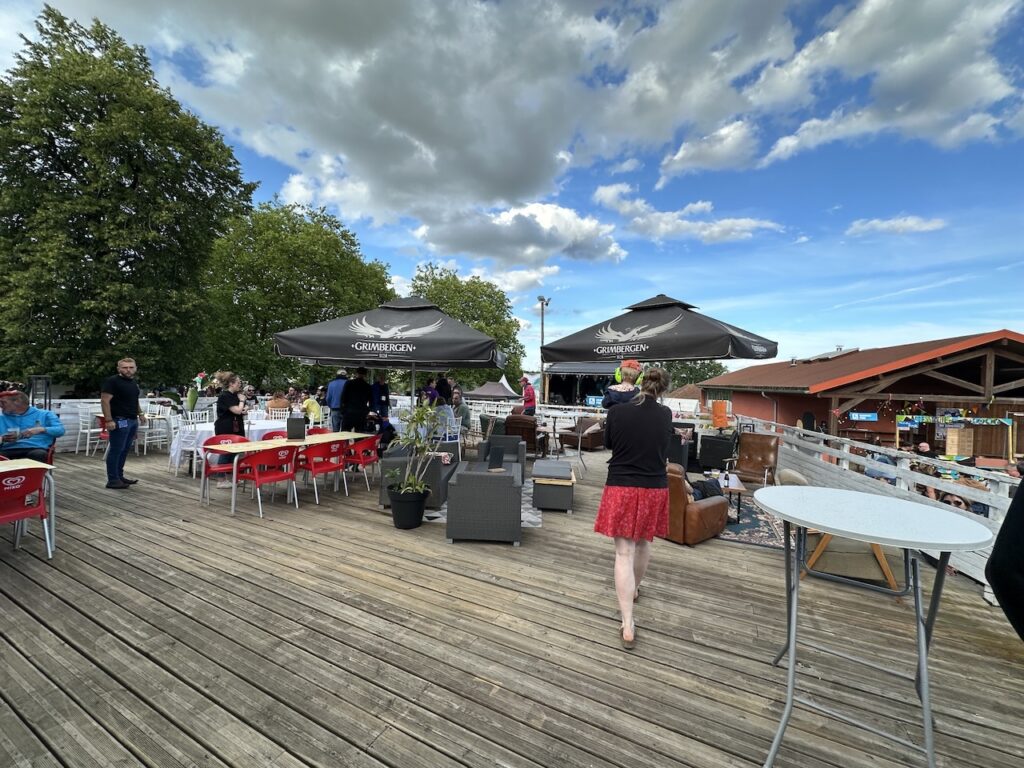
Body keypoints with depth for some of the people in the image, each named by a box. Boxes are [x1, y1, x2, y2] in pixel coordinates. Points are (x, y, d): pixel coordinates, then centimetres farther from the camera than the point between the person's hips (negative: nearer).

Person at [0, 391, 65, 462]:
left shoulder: (44, 414, 15)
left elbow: (60, 430, 1)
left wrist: (41, 429, -16)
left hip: (36, 448, -2)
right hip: (8, 450, 2)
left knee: (38, 454, -39)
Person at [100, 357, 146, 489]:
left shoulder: (133, 382, 14)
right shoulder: (112, 381, -11)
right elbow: (104, 400, -16)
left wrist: (140, 413, 21)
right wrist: (109, 420, -22)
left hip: (132, 421, 8)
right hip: (119, 421, -8)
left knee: (125, 450, 14)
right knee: (116, 450, -3)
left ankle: (119, 476, 23)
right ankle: (112, 480, 3)